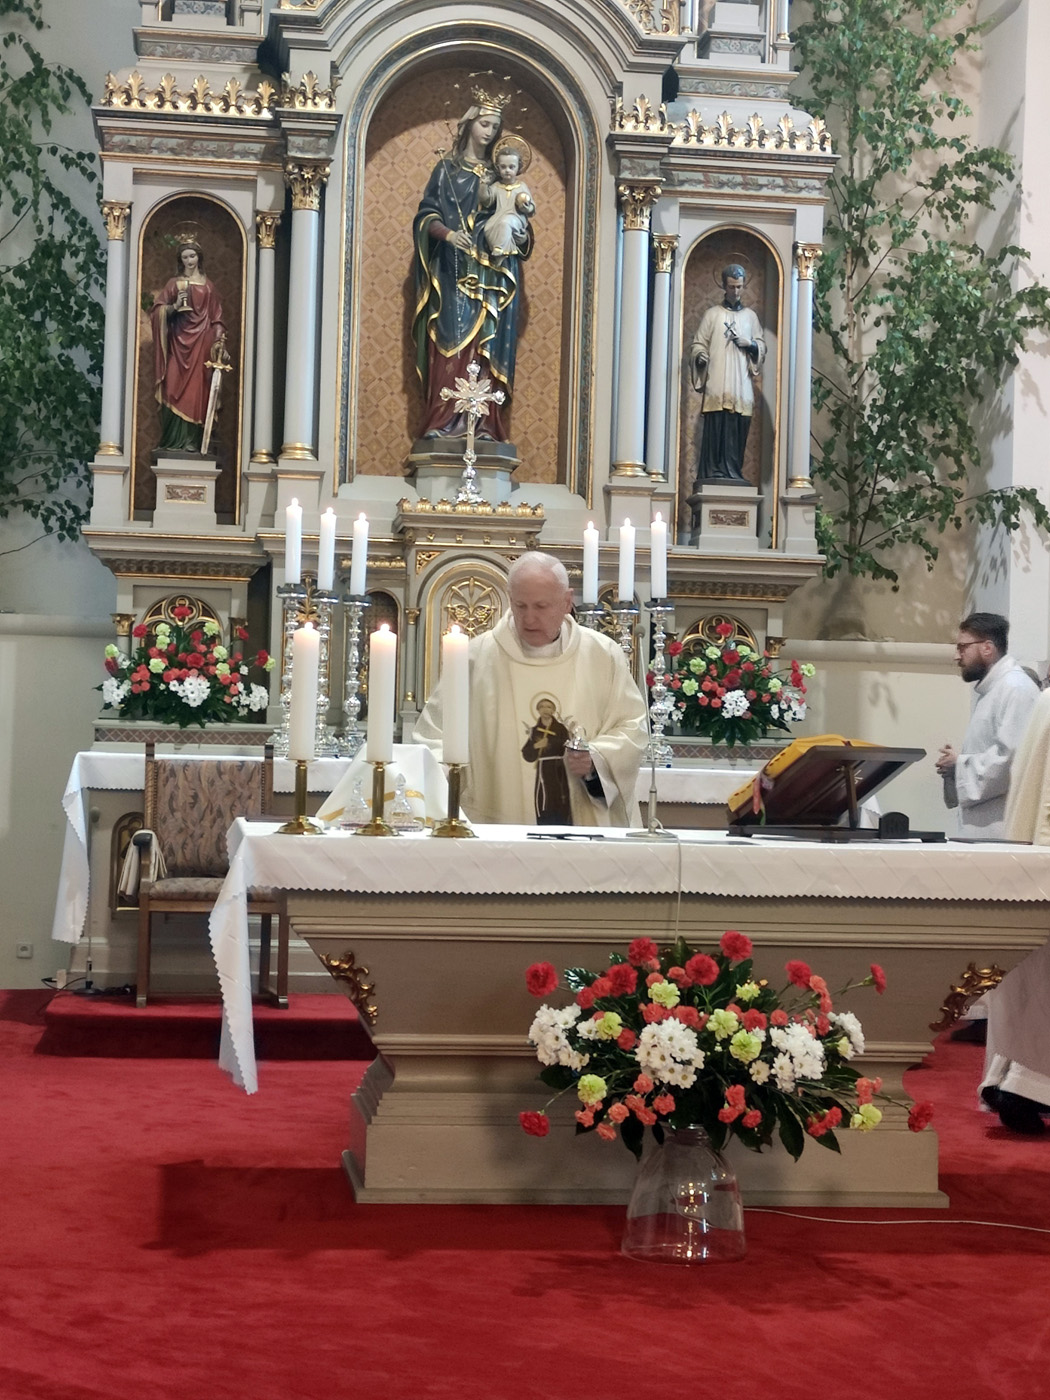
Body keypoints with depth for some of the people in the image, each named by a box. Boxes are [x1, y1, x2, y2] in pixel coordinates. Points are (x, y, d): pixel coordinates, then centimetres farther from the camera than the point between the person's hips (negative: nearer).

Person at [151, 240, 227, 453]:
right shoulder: (174, 283, 9)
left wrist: (220, 343, 0)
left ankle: (191, 440, -5)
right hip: (178, 339, 0)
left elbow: (216, 317, 9)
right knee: (174, 386, -7)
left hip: (201, 340, 0)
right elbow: (158, 311, 4)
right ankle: (173, 440, -5)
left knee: (196, 388, -4)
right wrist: (175, 306, -13)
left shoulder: (208, 286, 11)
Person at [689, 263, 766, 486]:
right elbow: (698, 344, 6)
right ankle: (712, 471, -9)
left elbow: (762, 346, 17)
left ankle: (732, 471, -1)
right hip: (716, 383, -2)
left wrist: (750, 344, -5)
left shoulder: (750, 316, 17)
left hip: (741, 385, 2)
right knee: (715, 427, -9)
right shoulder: (712, 314, 11)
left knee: (737, 430, -3)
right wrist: (700, 357, -15)